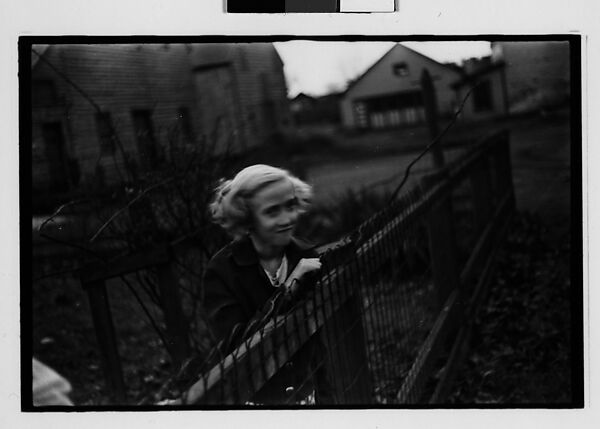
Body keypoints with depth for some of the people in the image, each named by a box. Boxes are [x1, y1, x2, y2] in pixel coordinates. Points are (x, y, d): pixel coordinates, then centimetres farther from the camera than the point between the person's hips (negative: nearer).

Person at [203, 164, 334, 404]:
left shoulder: (309, 261, -5)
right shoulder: (221, 272, -14)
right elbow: (233, 346, -23)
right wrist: (287, 292, -28)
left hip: (311, 394, 3)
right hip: (256, 399, -2)